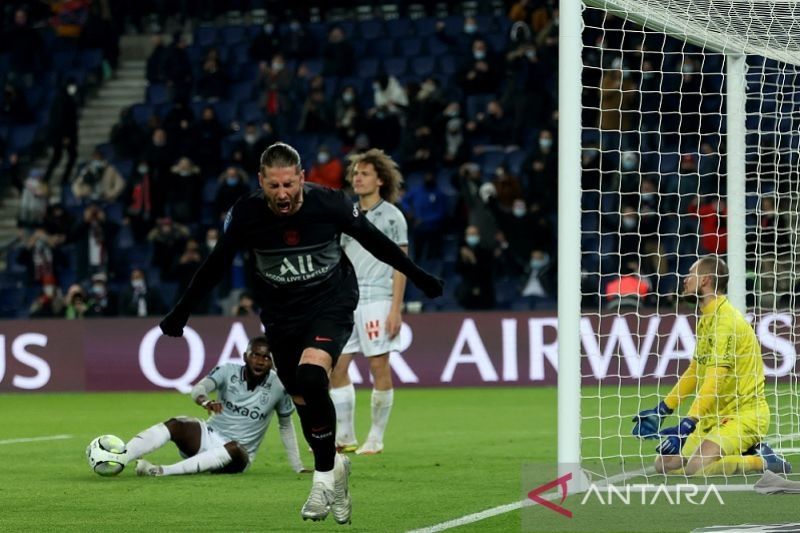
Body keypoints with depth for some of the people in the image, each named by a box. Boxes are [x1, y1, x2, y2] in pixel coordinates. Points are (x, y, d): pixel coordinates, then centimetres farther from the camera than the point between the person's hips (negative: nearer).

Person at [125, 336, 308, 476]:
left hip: (236, 456, -1)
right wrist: (205, 401, -49)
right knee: (175, 425, -29)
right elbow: (198, 388, -24)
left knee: (234, 450, -39)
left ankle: (163, 471, -45)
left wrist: (298, 467, 11)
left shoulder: (277, 386, -6)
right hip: (209, 435, 1)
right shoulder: (229, 371, -6)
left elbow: (286, 426, 10)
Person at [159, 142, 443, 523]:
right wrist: (181, 313, 3)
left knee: (310, 377, -27)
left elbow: (373, 240, -2)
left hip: (331, 306, -3)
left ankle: (324, 475, -13)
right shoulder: (245, 214, -16)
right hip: (281, 316, 3)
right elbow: (216, 264, -2)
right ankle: (334, 467, 35)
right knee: (304, 402, 7)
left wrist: (417, 277, 8)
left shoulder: (329, 204, -19)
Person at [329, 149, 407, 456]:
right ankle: (344, 436, 7)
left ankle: (376, 439, 3)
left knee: (379, 367, -4)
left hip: (377, 301, -6)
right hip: (347, 301, 6)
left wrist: (396, 309, -11)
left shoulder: (392, 216, 0)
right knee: (335, 367, 0)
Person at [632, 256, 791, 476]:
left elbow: (714, 382, -26)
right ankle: (742, 454, 9)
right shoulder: (706, 320, 13)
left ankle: (761, 460, -8)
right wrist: (661, 411, 23)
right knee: (664, 464, -1)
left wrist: (686, 426, -32)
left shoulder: (726, 319, -18)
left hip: (744, 413, -10)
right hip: (714, 416, 10)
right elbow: (694, 371, 24)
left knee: (695, 467, -30)